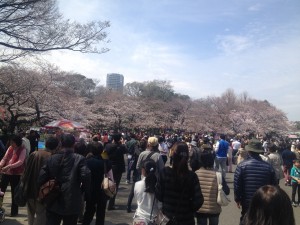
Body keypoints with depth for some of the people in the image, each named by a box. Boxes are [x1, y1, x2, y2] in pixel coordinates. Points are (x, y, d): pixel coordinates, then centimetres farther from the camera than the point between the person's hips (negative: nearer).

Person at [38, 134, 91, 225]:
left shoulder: (51, 159, -1)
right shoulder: (80, 159, -11)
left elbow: (41, 178, -3)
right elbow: (86, 177, -21)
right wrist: (86, 193, -4)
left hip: (53, 203, 2)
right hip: (72, 204, -2)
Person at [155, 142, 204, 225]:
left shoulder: (165, 172, -16)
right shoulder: (192, 176, -16)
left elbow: (158, 195, -9)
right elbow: (198, 201, -16)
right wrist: (189, 210, 2)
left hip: (167, 215, 1)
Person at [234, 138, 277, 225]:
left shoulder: (242, 166, -14)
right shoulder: (268, 167, -9)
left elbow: (237, 185, -13)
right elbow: (274, 185, -2)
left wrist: (237, 199, 2)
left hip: (247, 202, -1)